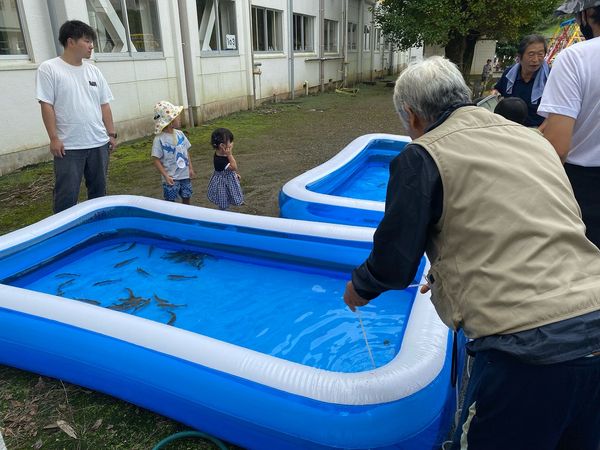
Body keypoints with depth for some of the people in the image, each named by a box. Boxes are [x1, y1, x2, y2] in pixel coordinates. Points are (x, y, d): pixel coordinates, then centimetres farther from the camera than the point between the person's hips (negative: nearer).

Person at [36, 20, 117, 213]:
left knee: (99, 190, 13)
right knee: (67, 195, -1)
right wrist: (54, 138, -12)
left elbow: (104, 105, 12)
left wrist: (111, 134, 7)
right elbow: (46, 105, -7)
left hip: (98, 143, 5)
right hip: (69, 146, -5)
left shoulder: (93, 70, 11)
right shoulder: (49, 68, -4)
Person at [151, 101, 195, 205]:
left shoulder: (180, 134, 2)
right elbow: (156, 160, -13)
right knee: (170, 202, 2)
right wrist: (166, 176, -18)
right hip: (171, 178, -5)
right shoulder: (159, 139, -15)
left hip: (185, 175, 6)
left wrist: (191, 168, 8)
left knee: (186, 198, 15)